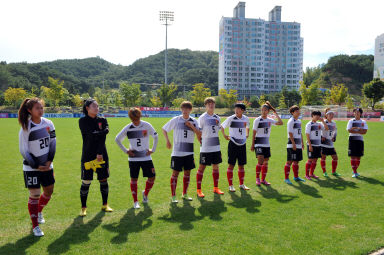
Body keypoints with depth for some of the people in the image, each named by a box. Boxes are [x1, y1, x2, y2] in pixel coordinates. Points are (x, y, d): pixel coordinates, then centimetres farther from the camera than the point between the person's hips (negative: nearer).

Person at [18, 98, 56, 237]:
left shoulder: (48, 124, -2)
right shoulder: (26, 127, -13)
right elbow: (23, 150, -10)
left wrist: (49, 161, -3)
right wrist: (36, 166, -11)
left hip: (47, 166, 5)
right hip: (31, 168, -4)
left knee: (49, 191, 14)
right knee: (34, 195, -1)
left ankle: (39, 211, 44)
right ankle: (35, 226, 14)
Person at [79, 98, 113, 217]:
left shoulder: (102, 120, 5)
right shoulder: (83, 121, -1)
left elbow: (103, 138, -5)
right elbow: (91, 134, -16)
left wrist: (100, 153, -13)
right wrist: (103, 131, -8)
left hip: (102, 155, 3)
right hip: (88, 155, -2)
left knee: (104, 180, 9)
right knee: (86, 182, 1)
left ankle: (105, 205, 24)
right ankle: (83, 207, 17)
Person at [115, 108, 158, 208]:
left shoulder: (147, 125, -5)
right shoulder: (128, 128, -3)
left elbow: (156, 137, 10)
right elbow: (117, 139, 9)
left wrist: (153, 149, 4)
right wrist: (125, 150, 2)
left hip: (146, 157, 0)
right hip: (133, 158, 0)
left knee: (152, 177, -1)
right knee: (134, 179, 3)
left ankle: (145, 193, 27)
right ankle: (135, 201, 17)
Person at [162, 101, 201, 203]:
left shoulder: (194, 121, 4)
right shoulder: (175, 120, -3)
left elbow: (199, 135, -1)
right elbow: (164, 129, 6)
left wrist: (192, 126, -13)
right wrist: (168, 141, -5)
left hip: (189, 152, 3)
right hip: (177, 152, -3)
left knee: (187, 173, 10)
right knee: (175, 173, 0)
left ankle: (185, 194, 26)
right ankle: (173, 196, 11)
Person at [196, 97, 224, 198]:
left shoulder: (217, 118, 9)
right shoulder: (202, 117, -7)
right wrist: (201, 142, -11)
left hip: (216, 147, 6)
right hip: (205, 148, -5)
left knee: (216, 166, 11)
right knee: (202, 167, 0)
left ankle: (216, 188, 24)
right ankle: (199, 190, 10)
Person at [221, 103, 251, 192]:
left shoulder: (246, 119, 3)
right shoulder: (231, 118, -9)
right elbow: (222, 126, 4)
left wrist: (247, 135, 13)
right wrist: (225, 135, -4)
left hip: (242, 144, 4)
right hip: (233, 144, -4)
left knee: (241, 165, 10)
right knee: (231, 165, -1)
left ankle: (241, 184, 23)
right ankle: (230, 185, 9)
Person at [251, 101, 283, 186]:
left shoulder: (270, 120, 6)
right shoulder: (257, 120, -5)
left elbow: (280, 123, -4)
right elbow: (254, 133, -5)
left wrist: (275, 113, -2)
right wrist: (252, 145, -8)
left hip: (267, 144, 5)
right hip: (259, 144, -5)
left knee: (266, 162, 7)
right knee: (260, 161, -16)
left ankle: (263, 179, 18)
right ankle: (257, 178, 0)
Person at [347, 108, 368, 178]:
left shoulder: (363, 122, 8)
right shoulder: (351, 121, 3)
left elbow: (365, 131, -6)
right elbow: (349, 130, -10)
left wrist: (354, 129, -12)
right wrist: (358, 129, -11)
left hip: (360, 140, 3)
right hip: (352, 140, -2)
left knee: (358, 157, 6)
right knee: (353, 156, -6)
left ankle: (355, 170, 23)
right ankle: (355, 172, -2)